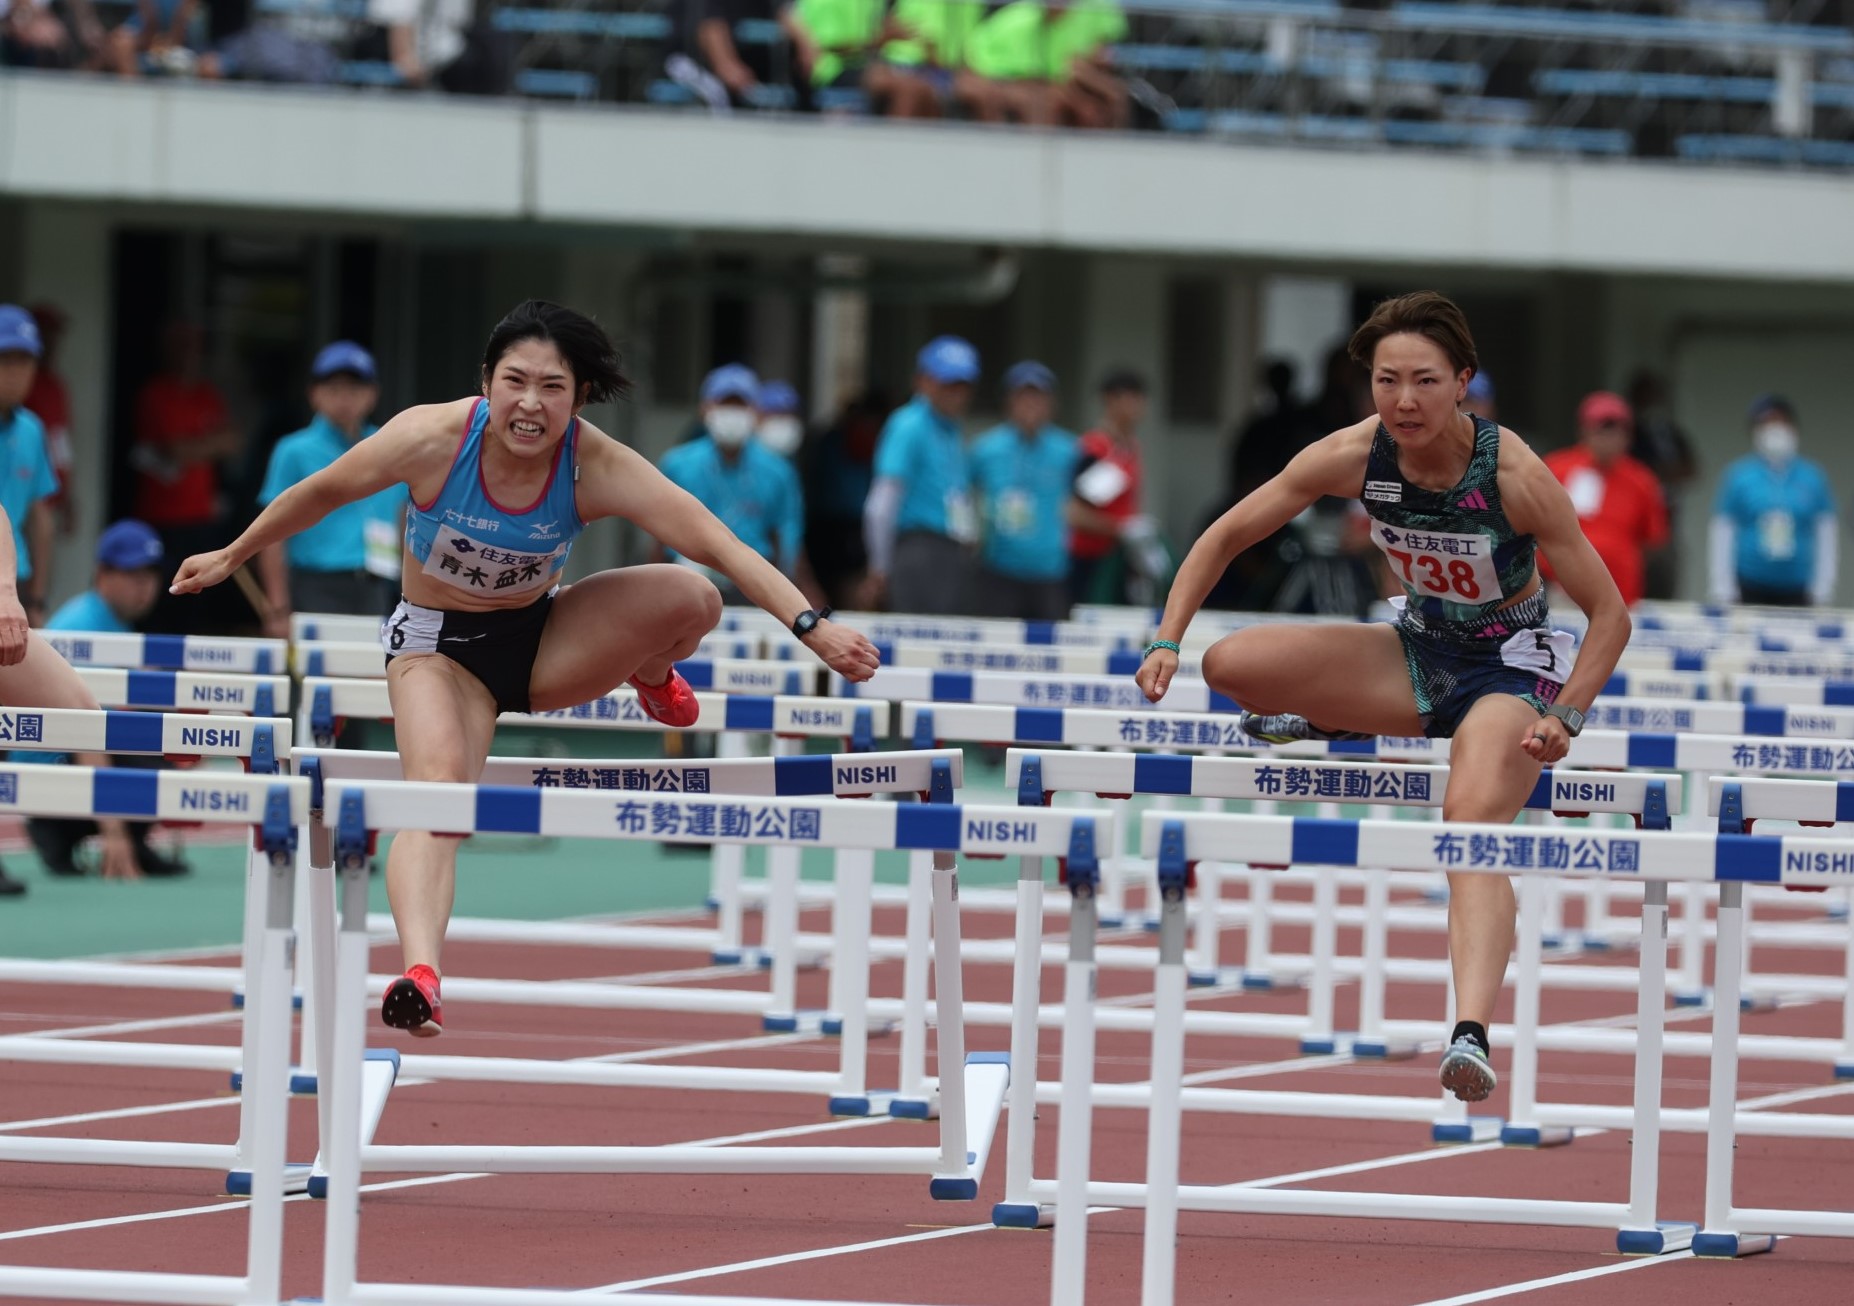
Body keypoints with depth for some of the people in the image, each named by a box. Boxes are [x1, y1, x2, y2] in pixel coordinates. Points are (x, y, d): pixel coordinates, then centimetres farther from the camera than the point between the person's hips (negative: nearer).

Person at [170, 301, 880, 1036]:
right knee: (439, 784, -33)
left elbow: (719, 546, -26)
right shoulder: (434, 439, -24)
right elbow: (321, 493, -6)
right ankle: (418, 974, -50)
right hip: (438, 645, -2)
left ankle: (650, 678, 14)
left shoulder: (597, 469, -22)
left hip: (543, 643, 2)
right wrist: (232, 558, 7)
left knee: (691, 598, -22)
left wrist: (811, 626, -39)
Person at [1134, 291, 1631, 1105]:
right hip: (1418, 650, 4)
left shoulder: (1513, 475, -24)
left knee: (1474, 819, -33)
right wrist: (1168, 641, -14)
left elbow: (1609, 615, -17)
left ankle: (1473, 1034, -49)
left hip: (1511, 662, -4)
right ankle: (1325, 726, 19)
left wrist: (1564, 719, -28)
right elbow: (1227, 536, -3)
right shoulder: (1355, 456, -15)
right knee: (1232, 664, -16)